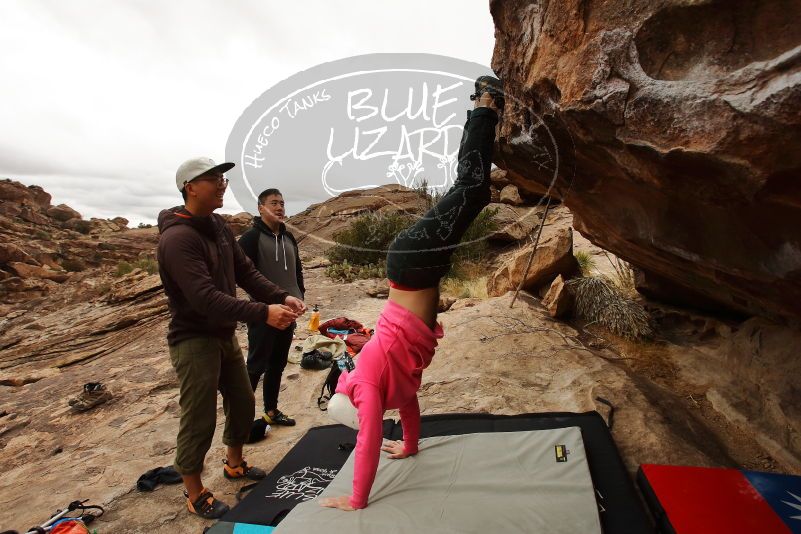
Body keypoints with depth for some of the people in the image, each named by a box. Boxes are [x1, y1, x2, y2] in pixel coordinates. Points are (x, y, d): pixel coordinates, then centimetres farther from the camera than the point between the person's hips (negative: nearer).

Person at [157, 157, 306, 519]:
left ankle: (234, 463, 42)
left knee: (242, 402, 19)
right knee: (199, 419, 4)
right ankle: (194, 493, 26)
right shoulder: (178, 237, -23)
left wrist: (281, 297, -11)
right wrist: (263, 313, -37)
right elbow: (205, 297, -32)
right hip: (193, 339, -8)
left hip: (224, 334, 8)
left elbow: (245, 271, 3)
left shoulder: (218, 225, 3)